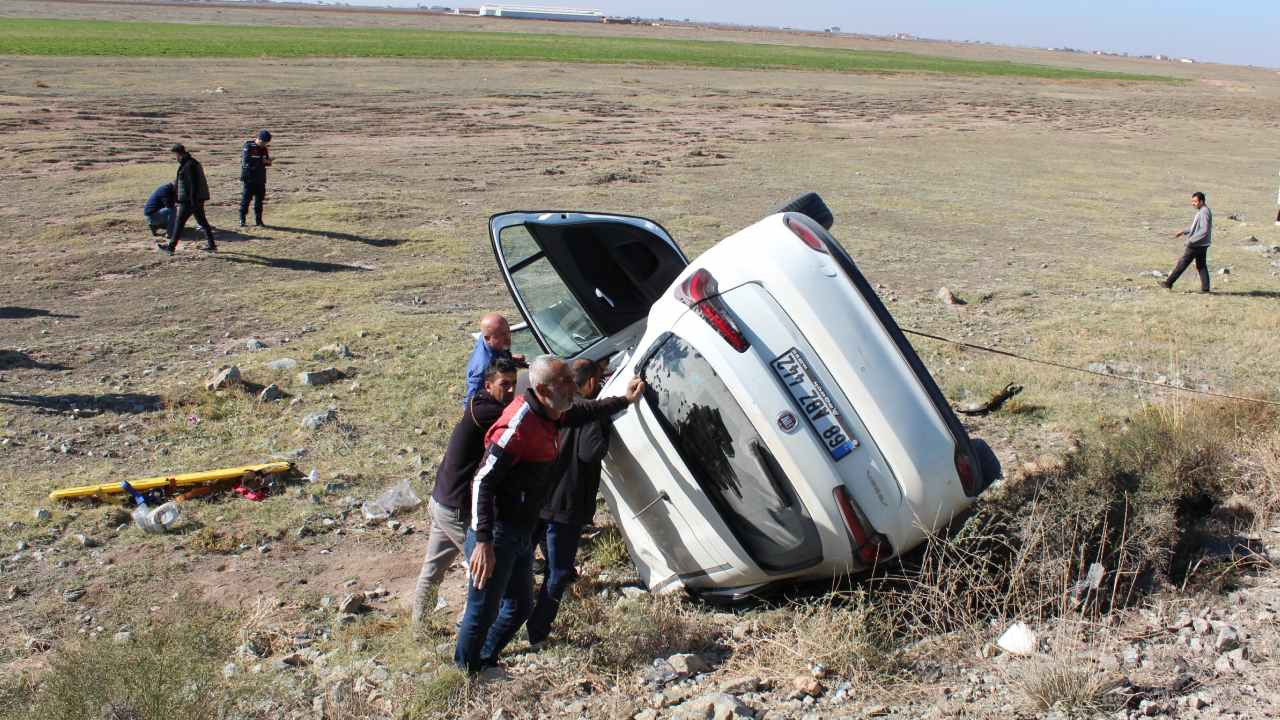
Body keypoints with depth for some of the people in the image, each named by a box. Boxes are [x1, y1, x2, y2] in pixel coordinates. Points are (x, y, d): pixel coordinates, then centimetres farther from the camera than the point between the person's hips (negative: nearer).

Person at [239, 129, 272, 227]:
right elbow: (246, 162, -23)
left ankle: (258, 220, 16)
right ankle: (242, 220, 8)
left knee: (259, 200, 8)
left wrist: (268, 161, -12)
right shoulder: (248, 147, -12)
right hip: (249, 179, -6)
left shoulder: (263, 148, 8)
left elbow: (267, 162, 12)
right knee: (246, 199, -1)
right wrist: (261, 161, -22)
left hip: (260, 179, 6)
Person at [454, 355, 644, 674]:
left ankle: (484, 663, 37)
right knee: (483, 610, 1)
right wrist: (483, 542, -29)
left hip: (522, 534, 10)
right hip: (496, 536, -10)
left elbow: (585, 411, 28)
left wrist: (624, 400, 35)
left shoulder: (552, 415, 3)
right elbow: (482, 482, -26)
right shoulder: (518, 425, -24)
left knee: (520, 606, 20)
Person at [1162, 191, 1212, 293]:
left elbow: (1204, 230, -24)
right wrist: (1184, 232, 20)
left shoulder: (1204, 212, -18)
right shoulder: (1202, 211, 14)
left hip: (1196, 245, -10)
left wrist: (1192, 240, -22)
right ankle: (1205, 287, 9)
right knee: (1201, 266, 10)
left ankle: (1169, 283, 4)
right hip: (1202, 245, 10)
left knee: (1182, 263, -2)